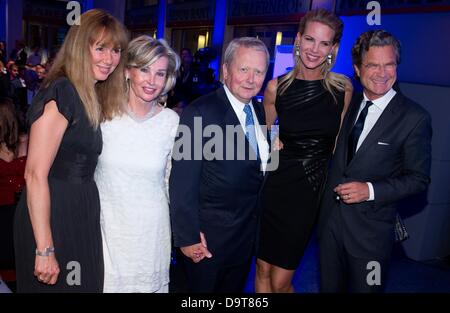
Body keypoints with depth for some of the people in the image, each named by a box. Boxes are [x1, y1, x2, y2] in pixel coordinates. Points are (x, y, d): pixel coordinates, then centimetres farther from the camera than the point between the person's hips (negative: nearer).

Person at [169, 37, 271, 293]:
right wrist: (187, 238, -18)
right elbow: (183, 183, -19)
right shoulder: (200, 113, -19)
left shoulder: (259, 111, 5)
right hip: (209, 236, -6)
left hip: (249, 232, 7)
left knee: (234, 290, 23)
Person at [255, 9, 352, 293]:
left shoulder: (343, 88, -4)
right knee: (262, 271, 13)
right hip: (275, 185, 1)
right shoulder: (277, 87, -3)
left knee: (280, 282, 6)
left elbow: (339, 143, 6)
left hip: (312, 191, -1)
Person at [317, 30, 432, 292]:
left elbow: (418, 178, -9)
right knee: (329, 287, 20)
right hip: (330, 219, 5)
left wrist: (370, 190, -22)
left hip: (371, 229, -5)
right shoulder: (348, 105, 5)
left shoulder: (415, 118, -12)